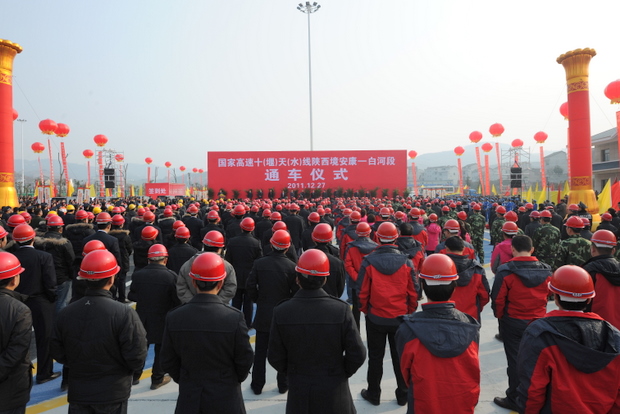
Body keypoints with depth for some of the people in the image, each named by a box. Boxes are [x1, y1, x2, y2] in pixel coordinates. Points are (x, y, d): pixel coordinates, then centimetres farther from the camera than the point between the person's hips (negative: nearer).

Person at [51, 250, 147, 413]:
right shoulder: (124, 313, -24)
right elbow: (137, 359, -20)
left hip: (78, 393, 3)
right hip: (113, 394, -3)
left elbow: (58, 354, 0)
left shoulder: (66, 313, -11)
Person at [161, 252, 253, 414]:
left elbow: (168, 362, -3)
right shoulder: (235, 317, -21)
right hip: (225, 398, -2)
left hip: (189, 400, 2)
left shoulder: (174, 318, -14)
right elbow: (244, 360, -11)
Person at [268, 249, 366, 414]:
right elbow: (357, 354, -14)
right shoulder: (341, 310, -19)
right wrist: (343, 373, 5)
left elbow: (276, 358, -9)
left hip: (299, 392, 1)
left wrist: (292, 374, 9)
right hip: (334, 390, 0)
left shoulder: (281, 312, -16)